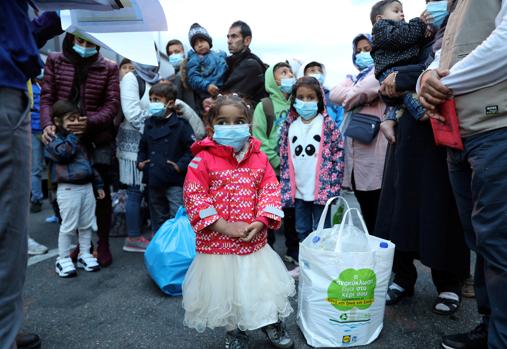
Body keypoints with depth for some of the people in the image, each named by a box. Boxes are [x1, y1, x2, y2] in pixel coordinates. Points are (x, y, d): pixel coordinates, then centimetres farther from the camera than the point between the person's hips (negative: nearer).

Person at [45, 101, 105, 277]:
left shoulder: (80, 139, 17)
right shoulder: (54, 140, -6)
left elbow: (89, 162, 20)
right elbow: (64, 152, -27)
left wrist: (98, 184, 18)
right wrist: (72, 135, -16)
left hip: (87, 186, 7)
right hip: (68, 189, -7)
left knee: (87, 224, 12)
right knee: (68, 226, -2)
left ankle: (84, 254, 25)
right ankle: (63, 259, 13)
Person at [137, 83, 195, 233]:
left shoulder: (180, 125, -9)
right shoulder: (149, 123, 10)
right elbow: (143, 146, 21)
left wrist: (181, 165, -18)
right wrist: (140, 161, 7)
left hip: (174, 181, -6)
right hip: (153, 180, 6)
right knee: (157, 217, 19)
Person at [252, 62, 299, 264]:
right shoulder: (265, 106, -3)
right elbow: (259, 140, -9)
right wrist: (278, 163, -12)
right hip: (271, 169, -3)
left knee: (292, 210, 12)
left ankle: (294, 250, 26)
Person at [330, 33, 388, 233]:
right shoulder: (354, 78, 24)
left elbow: (364, 90, -14)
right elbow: (334, 95, 6)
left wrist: (350, 98, 4)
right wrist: (356, 95, -6)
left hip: (374, 149, -7)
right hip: (355, 150, 7)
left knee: (379, 214, -3)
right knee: (367, 213, 13)